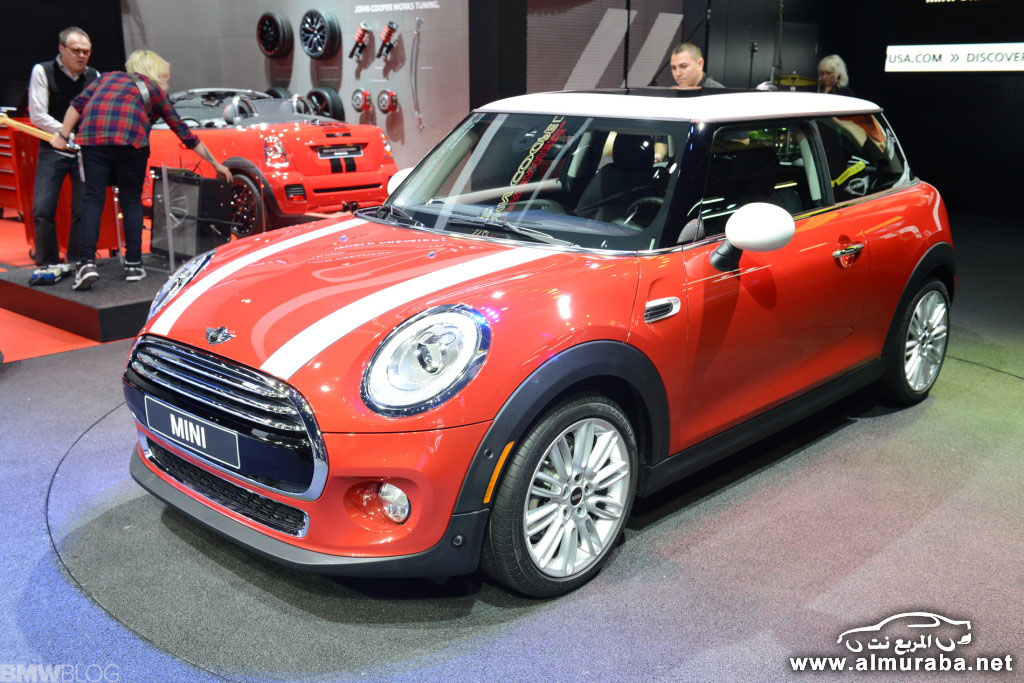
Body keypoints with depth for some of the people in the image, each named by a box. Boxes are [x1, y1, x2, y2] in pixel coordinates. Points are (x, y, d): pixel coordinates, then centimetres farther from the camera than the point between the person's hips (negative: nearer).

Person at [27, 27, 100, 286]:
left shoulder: (94, 76, 5)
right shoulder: (42, 71, -3)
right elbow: (37, 116, -7)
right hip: (53, 148, -2)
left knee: (84, 209, 0)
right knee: (42, 209, -8)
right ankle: (47, 264, 3)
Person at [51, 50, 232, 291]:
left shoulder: (110, 77, 32)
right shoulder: (155, 91, 25)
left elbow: (79, 103, 15)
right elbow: (185, 134, 27)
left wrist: (63, 136, 16)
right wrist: (216, 164, 33)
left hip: (92, 134, 2)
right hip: (130, 136, -2)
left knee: (93, 198, 3)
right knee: (131, 200, 11)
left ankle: (86, 262, -10)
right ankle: (133, 264, 11)